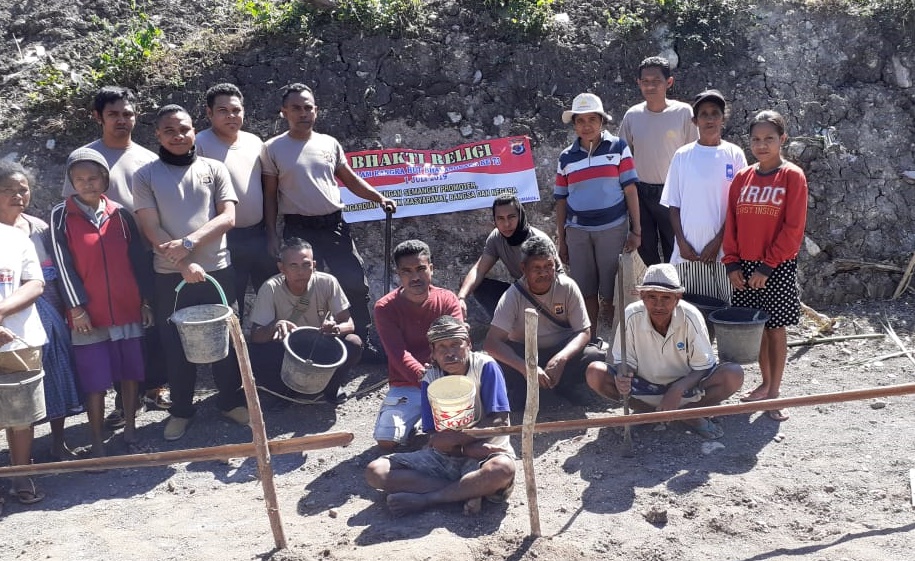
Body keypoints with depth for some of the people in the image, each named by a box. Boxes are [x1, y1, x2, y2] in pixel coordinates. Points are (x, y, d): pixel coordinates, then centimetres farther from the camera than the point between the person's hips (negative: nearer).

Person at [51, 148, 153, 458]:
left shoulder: (120, 213, 5)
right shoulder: (62, 216, -1)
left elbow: (138, 258, 7)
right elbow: (64, 264, -4)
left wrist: (146, 300, 5)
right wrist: (76, 307, -9)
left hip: (128, 309, 2)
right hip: (88, 313, -2)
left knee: (131, 373, 10)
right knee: (95, 381, 2)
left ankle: (130, 428, 26)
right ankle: (98, 443, 14)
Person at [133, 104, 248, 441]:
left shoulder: (214, 169, 5)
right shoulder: (146, 176, 2)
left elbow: (228, 217, -4)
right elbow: (151, 228, -6)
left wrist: (189, 242, -17)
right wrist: (183, 264, -17)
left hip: (217, 270, 1)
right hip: (169, 275, -1)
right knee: (176, 345, 7)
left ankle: (231, 400, 24)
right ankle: (181, 410, 21)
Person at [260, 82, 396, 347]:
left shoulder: (329, 143, 8)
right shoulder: (273, 149, -1)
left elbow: (350, 179, 14)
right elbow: (270, 195, 1)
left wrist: (379, 197, 0)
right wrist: (271, 234, -5)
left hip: (335, 225, 3)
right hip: (299, 230, -3)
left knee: (356, 284, 3)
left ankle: (362, 342, 19)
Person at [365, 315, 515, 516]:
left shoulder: (486, 367, -11)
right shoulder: (430, 380, -3)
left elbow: (499, 421, -15)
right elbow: (436, 439, -6)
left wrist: (453, 438, -16)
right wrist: (469, 448, -23)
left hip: (486, 452, -3)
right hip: (444, 458, 4)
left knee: (503, 468, -40)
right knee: (375, 472, -14)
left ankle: (424, 498, -22)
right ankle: (468, 491, -19)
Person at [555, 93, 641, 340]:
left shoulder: (618, 147, 2)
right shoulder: (567, 157, 8)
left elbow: (630, 190, 0)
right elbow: (561, 200, 11)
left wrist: (636, 230, -3)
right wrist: (561, 240, 10)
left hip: (613, 229, -2)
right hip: (577, 231, 2)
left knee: (611, 292, 0)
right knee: (586, 292, 7)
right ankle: (590, 342, 20)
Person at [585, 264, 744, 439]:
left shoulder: (690, 317, -20)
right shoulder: (631, 316, -19)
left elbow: (703, 368, -14)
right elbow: (625, 361, -10)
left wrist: (677, 390, -31)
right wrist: (622, 377, -34)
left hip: (685, 386, -1)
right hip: (645, 387, 2)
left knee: (734, 375, -26)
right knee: (595, 373, -25)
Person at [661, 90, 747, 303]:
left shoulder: (734, 155, 2)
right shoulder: (682, 156, 5)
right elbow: (673, 205, 6)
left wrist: (718, 241, -6)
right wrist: (681, 242, -3)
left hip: (723, 250, -1)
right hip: (687, 252, 1)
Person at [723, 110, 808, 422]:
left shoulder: (792, 177, -7)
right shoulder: (742, 178, 6)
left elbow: (793, 229, -11)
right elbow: (731, 224, 7)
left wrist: (766, 266, -14)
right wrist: (732, 263, -1)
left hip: (777, 267, -4)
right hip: (745, 267, 4)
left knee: (776, 328, 4)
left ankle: (774, 392, 13)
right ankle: (765, 384, 27)